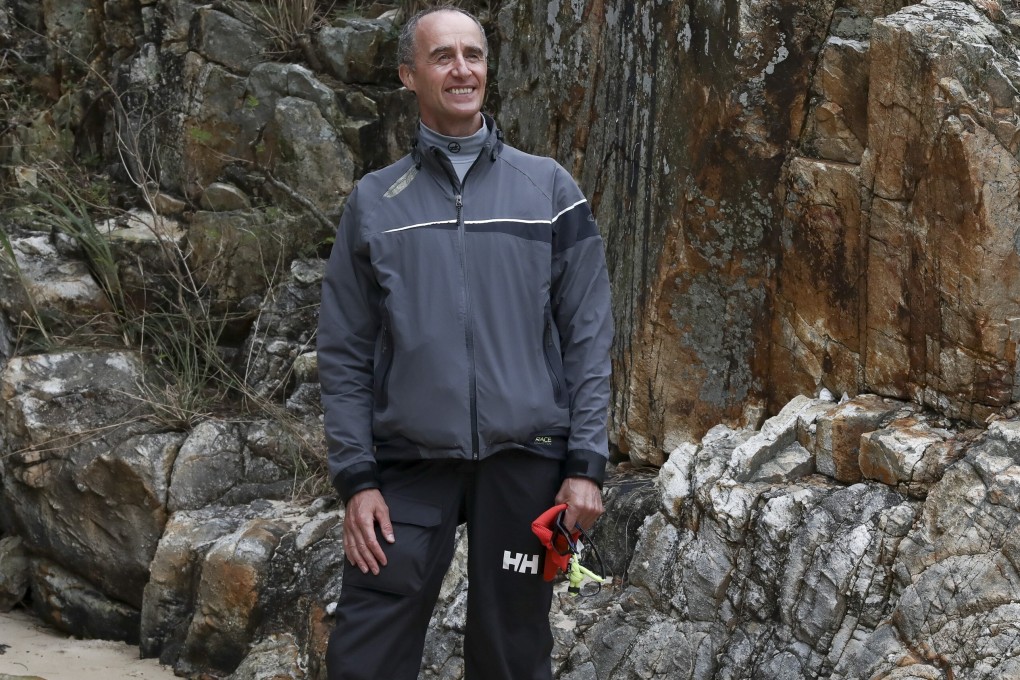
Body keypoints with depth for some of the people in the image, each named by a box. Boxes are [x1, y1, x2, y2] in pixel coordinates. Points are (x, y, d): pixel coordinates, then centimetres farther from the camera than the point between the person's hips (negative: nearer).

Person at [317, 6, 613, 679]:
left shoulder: (549, 188, 5)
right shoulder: (375, 201, 7)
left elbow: (588, 335, 3)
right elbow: (346, 352, 6)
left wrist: (586, 463, -4)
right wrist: (356, 478, -2)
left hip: (524, 463, 0)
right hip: (410, 465, 0)